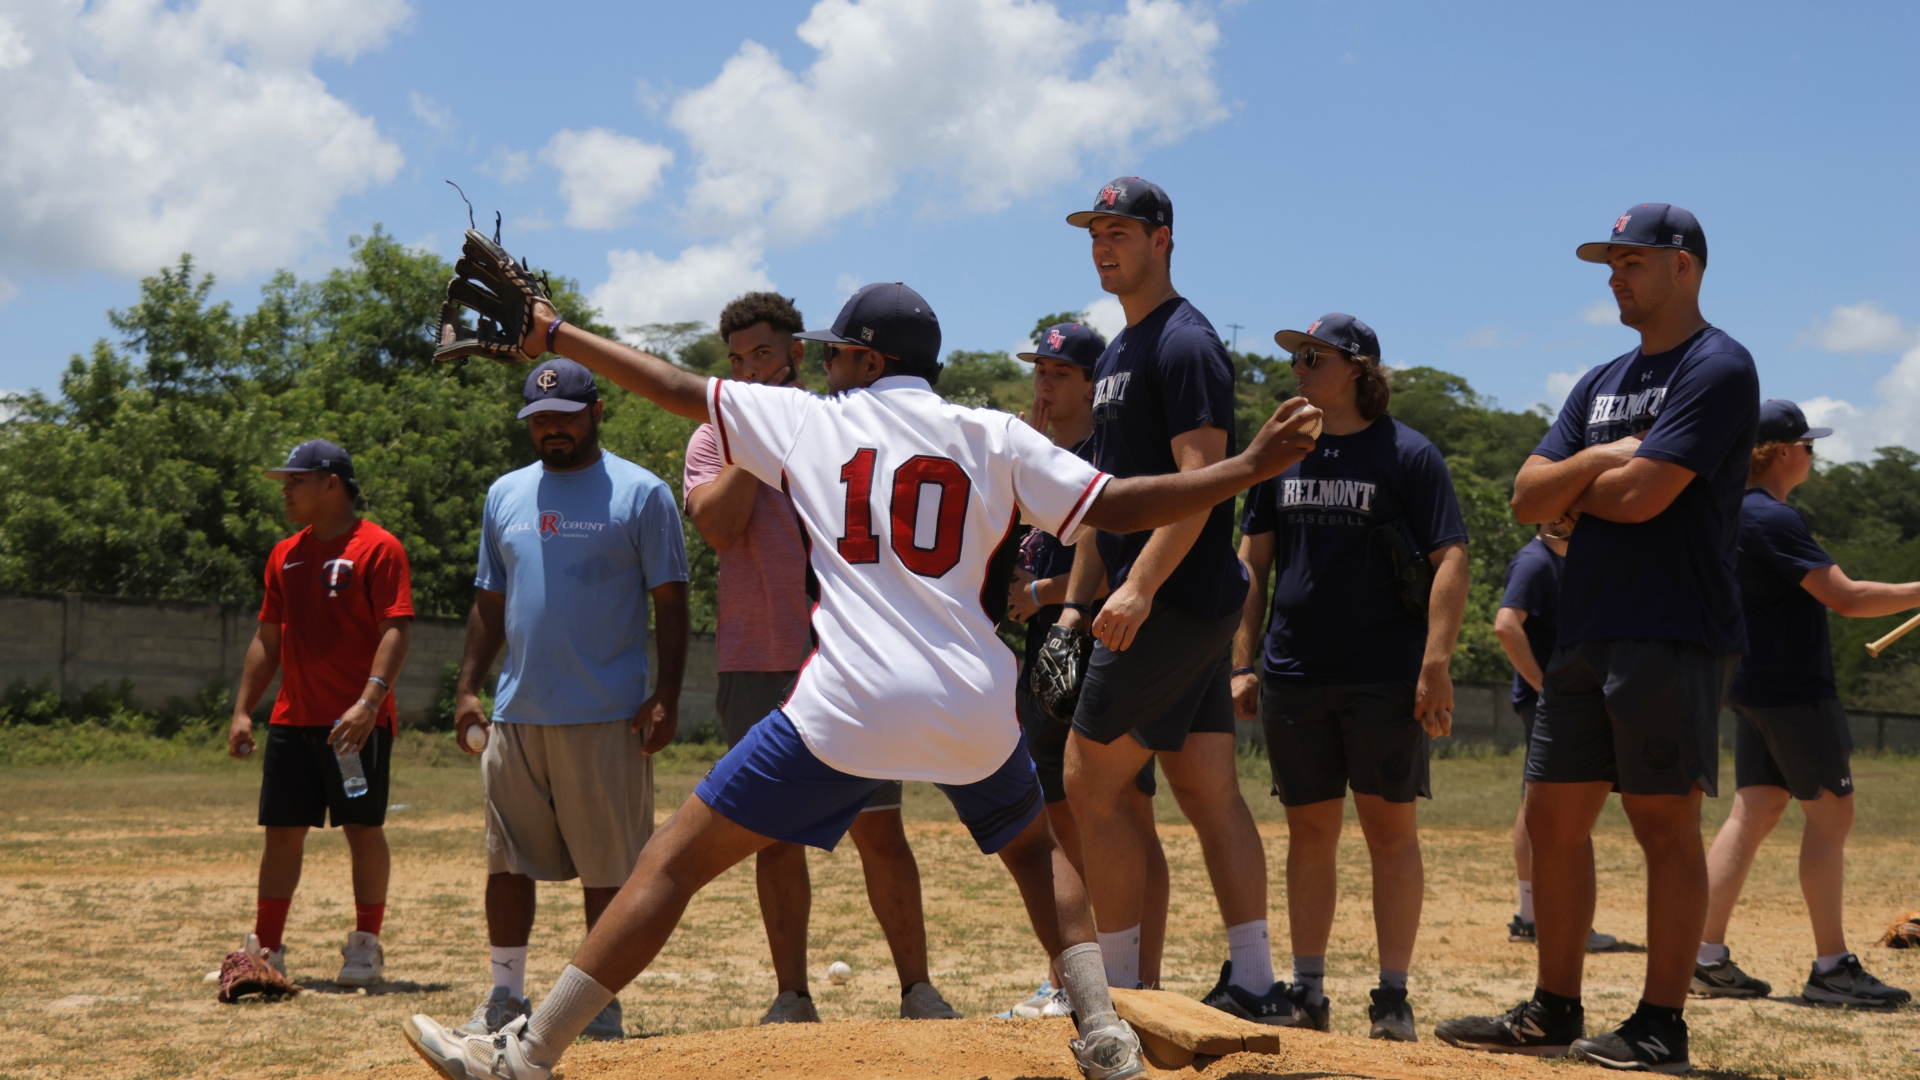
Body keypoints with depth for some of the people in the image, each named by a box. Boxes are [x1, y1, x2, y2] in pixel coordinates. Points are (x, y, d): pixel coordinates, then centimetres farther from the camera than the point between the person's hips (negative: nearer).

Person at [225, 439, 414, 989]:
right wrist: (242, 710, 12)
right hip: (292, 718, 6)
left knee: (363, 830, 1)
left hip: (357, 722, -6)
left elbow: (395, 633, -13)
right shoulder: (286, 555, 16)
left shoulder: (378, 547, -6)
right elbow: (268, 639, 20)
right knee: (282, 831, 5)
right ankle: (265, 949, 10)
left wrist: (369, 702, -24)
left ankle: (366, 947, 11)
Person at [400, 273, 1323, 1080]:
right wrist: (1253, 466, 3)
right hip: (975, 708, 3)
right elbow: (1117, 506, 1)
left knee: (675, 859, 4)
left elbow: (677, 388, 15)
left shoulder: (813, 420, 9)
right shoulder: (992, 437, 9)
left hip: (847, 708, -2)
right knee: (1034, 848, 30)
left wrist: (556, 334, 26)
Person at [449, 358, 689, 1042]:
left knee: (608, 867, 0)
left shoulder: (641, 493, 0)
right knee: (507, 860, 9)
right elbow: (489, 602, 19)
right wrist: (468, 689, 9)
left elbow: (670, 602, -3)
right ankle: (505, 997, 19)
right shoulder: (505, 495, 14)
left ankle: (602, 1004, 10)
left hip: (608, 719, -5)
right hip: (515, 715, 5)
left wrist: (666, 698, -12)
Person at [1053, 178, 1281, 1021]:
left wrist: (1139, 587, -29)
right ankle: (1253, 985, 10)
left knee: (1091, 785, -6)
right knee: (1209, 791, 8)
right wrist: (1075, 604, 19)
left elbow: (1201, 479, -21)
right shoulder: (1116, 357, 20)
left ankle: (1120, 990, 1)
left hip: (1177, 601, -10)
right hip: (1180, 608, 10)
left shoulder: (1185, 343, -11)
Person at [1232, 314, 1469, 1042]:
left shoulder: (1408, 455, -2)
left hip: (1386, 676, -4)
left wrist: (1437, 666, -15)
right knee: (1309, 830, 8)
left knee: (1390, 826, -1)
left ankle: (1393, 997, 6)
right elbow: (1252, 563, 14)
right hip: (1294, 675, 4)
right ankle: (1307, 992, 16)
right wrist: (1243, 663, 7)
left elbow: (1450, 561, -7)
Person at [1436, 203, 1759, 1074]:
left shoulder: (1717, 370, -6)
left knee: (1664, 822, -6)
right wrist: (1599, 461, -6)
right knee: (1553, 816, 9)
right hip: (1584, 635, 9)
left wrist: (1572, 489, 2)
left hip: (1674, 636, -8)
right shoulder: (1602, 384, 20)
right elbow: (1528, 500, 11)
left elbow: (1641, 496, -17)